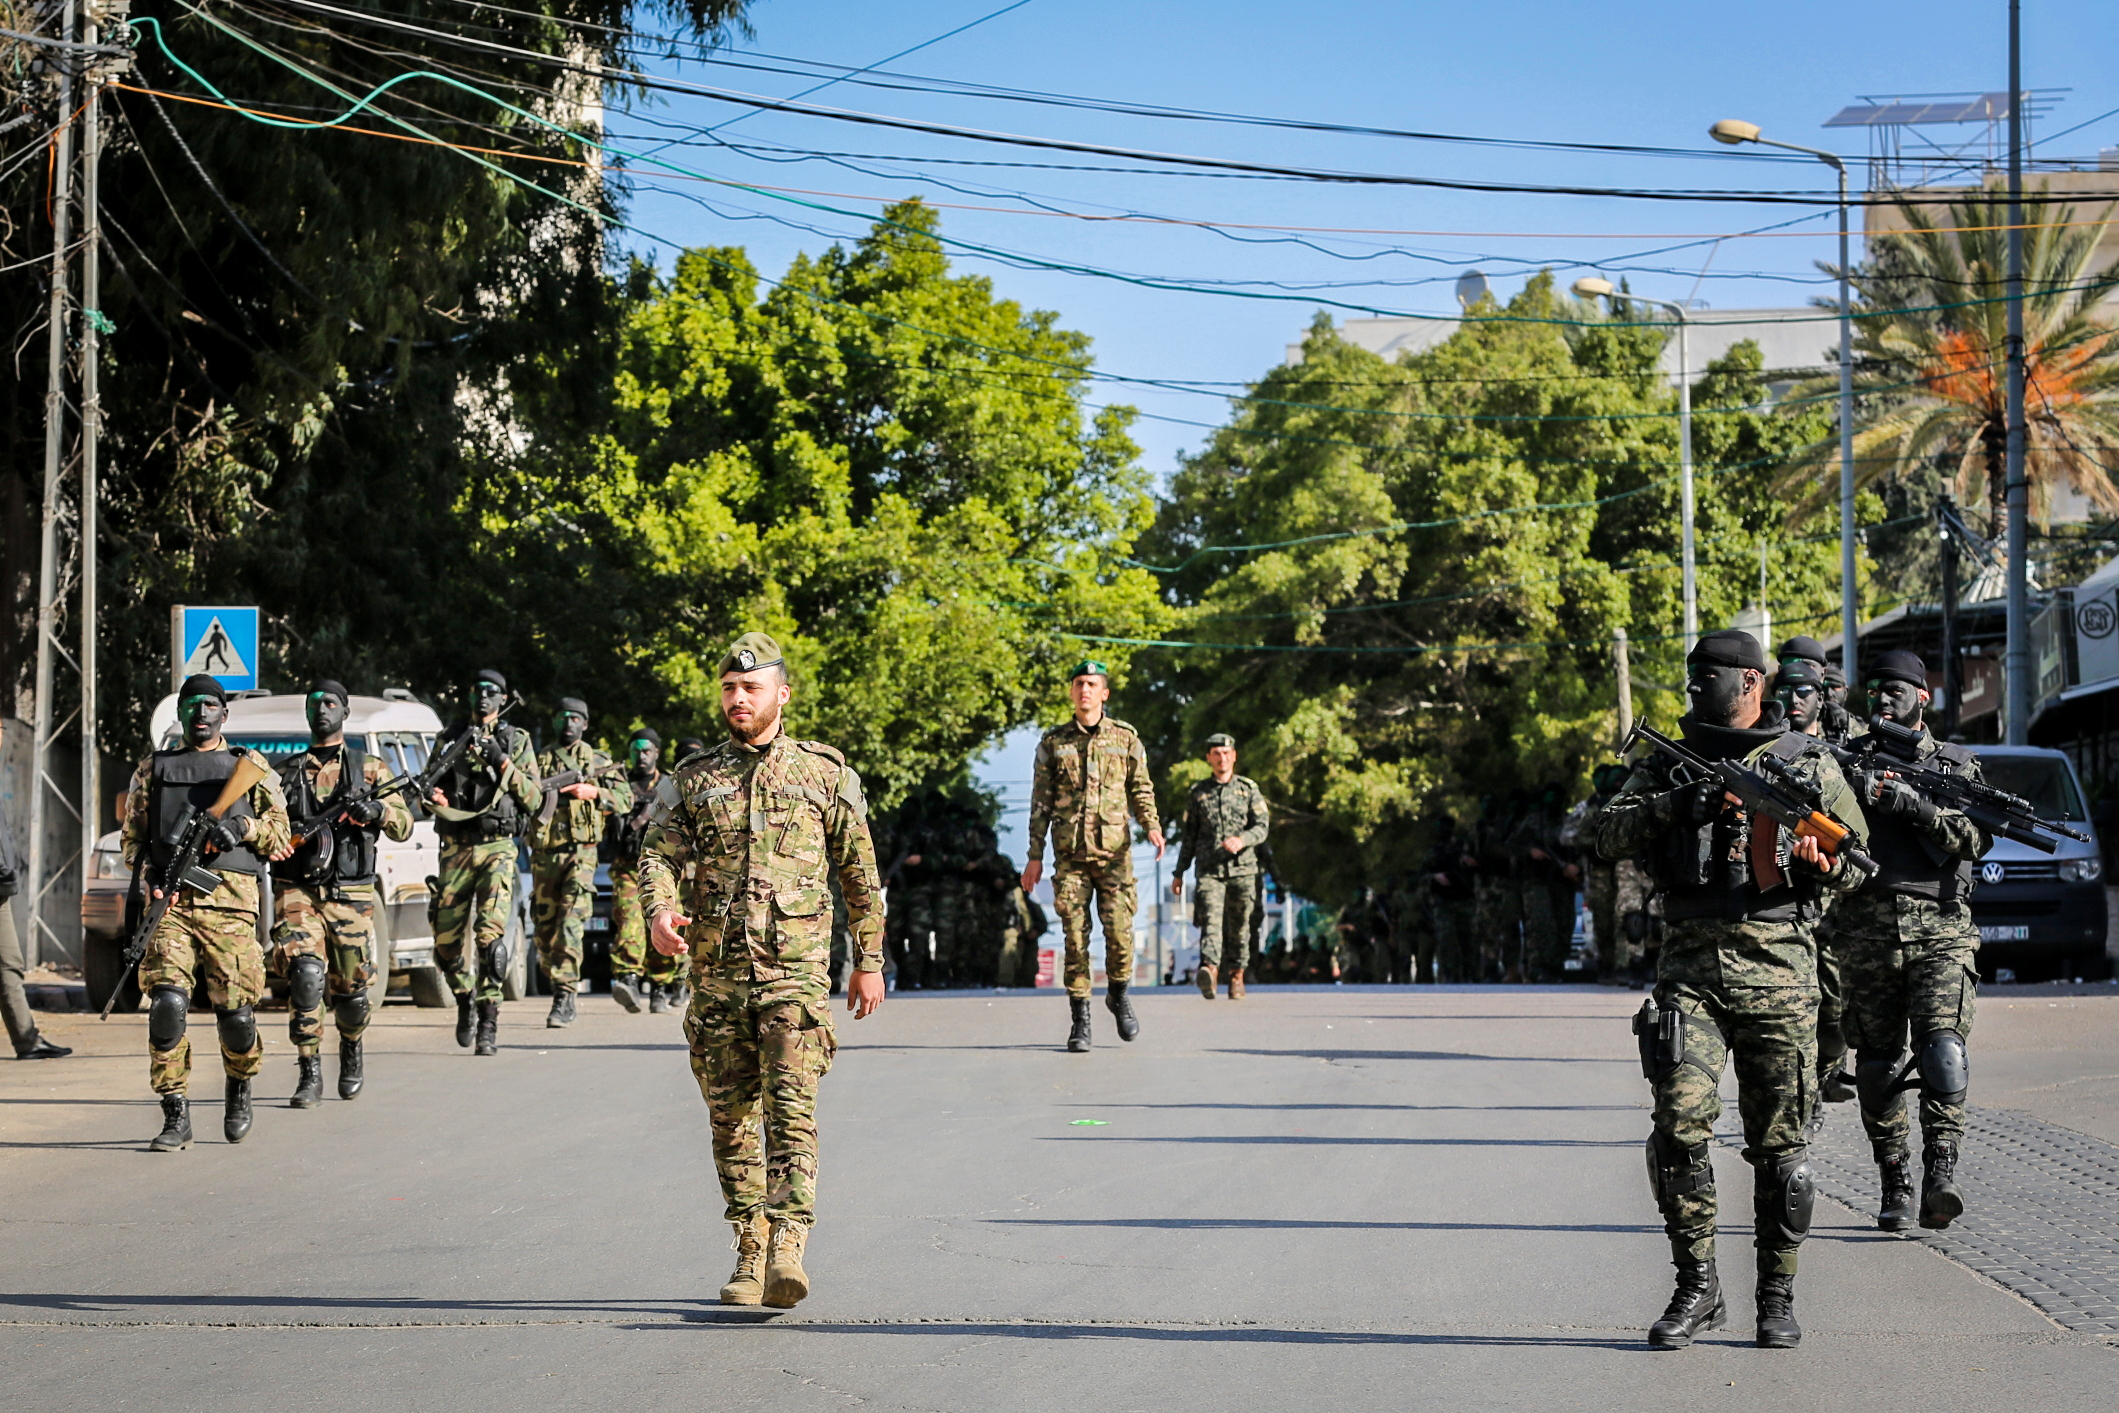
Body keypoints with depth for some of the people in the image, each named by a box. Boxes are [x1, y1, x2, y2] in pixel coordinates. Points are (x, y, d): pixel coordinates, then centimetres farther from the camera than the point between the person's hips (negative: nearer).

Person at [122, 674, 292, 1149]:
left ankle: (240, 1088, 25)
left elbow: (280, 837, 12)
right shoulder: (153, 770, 20)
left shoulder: (252, 769, 16)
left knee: (235, 1010, -5)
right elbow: (133, 836, 20)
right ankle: (176, 1116, -11)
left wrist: (242, 828, -8)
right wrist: (152, 867, -1)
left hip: (230, 901, -1)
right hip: (171, 900, 1)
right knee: (167, 1002, -16)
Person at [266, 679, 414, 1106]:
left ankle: (351, 1050, 35)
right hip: (297, 891, 0)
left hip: (350, 896, 0)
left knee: (350, 987, 4)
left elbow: (404, 827, 5)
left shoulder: (369, 768, 10)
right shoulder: (286, 771, 14)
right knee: (305, 974, -19)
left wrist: (377, 811, -17)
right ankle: (309, 1075, -13)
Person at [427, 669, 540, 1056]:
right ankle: (465, 1001, 30)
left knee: (489, 934, -17)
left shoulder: (516, 741, 6)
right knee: (446, 941, 2)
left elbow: (534, 799, 2)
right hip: (455, 849, 3)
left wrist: (504, 765, -11)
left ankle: (489, 1024, -14)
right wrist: (434, 798, -7)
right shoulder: (449, 740, 11)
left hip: (497, 849, -3)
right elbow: (430, 790, 17)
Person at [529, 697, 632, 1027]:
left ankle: (565, 999, -20)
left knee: (570, 925, -16)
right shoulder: (540, 761, 14)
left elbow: (625, 799, 7)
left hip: (580, 854, -3)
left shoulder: (598, 762, 10)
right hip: (543, 854, 3)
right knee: (545, 927, 5)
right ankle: (557, 987, 20)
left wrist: (594, 792, -9)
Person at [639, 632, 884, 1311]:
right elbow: (659, 851, 0)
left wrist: (869, 961, 10)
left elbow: (861, 875, 12)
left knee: (790, 1109, -15)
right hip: (715, 972, 3)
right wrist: (661, 909, -21)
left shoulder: (825, 773, 7)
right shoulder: (693, 779, 11)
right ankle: (750, 1253, 15)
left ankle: (787, 1250, -24)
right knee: (731, 1117, 6)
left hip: (795, 968, -3)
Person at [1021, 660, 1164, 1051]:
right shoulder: (1053, 742, 9)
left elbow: (1141, 789, 11)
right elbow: (1040, 802, 10)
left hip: (1114, 853, 0)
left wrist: (1151, 825, -9)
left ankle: (1118, 995, 19)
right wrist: (1035, 856, 6)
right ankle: (1080, 1020, 4)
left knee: (1119, 932, -8)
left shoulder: (1125, 738, 9)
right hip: (1070, 855, 0)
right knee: (1075, 937, -3)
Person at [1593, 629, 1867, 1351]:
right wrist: (1673, 805, -15)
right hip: (1690, 966, 1)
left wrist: (1821, 866, -11)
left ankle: (1777, 1294, 11)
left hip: (1778, 972, -1)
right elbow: (1610, 835, 0)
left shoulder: (1809, 763, 9)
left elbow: (1857, 859, 12)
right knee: (1681, 1125, -11)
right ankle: (1696, 1287, -1)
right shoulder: (1667, 761, 13)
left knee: (1779, 1142, 1)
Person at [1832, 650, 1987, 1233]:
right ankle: (1895, 1188, 10)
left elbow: (1975, 838, -3)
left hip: (1940, 931, -2)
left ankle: (1940, 1177, -24)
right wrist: (1853, 791, -14)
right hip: (1867, 934, 2)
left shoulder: (1957, 765, 11)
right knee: (1877, 1068, 3)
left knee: (1943, 1052, -18)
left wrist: (1911, 803, -16)